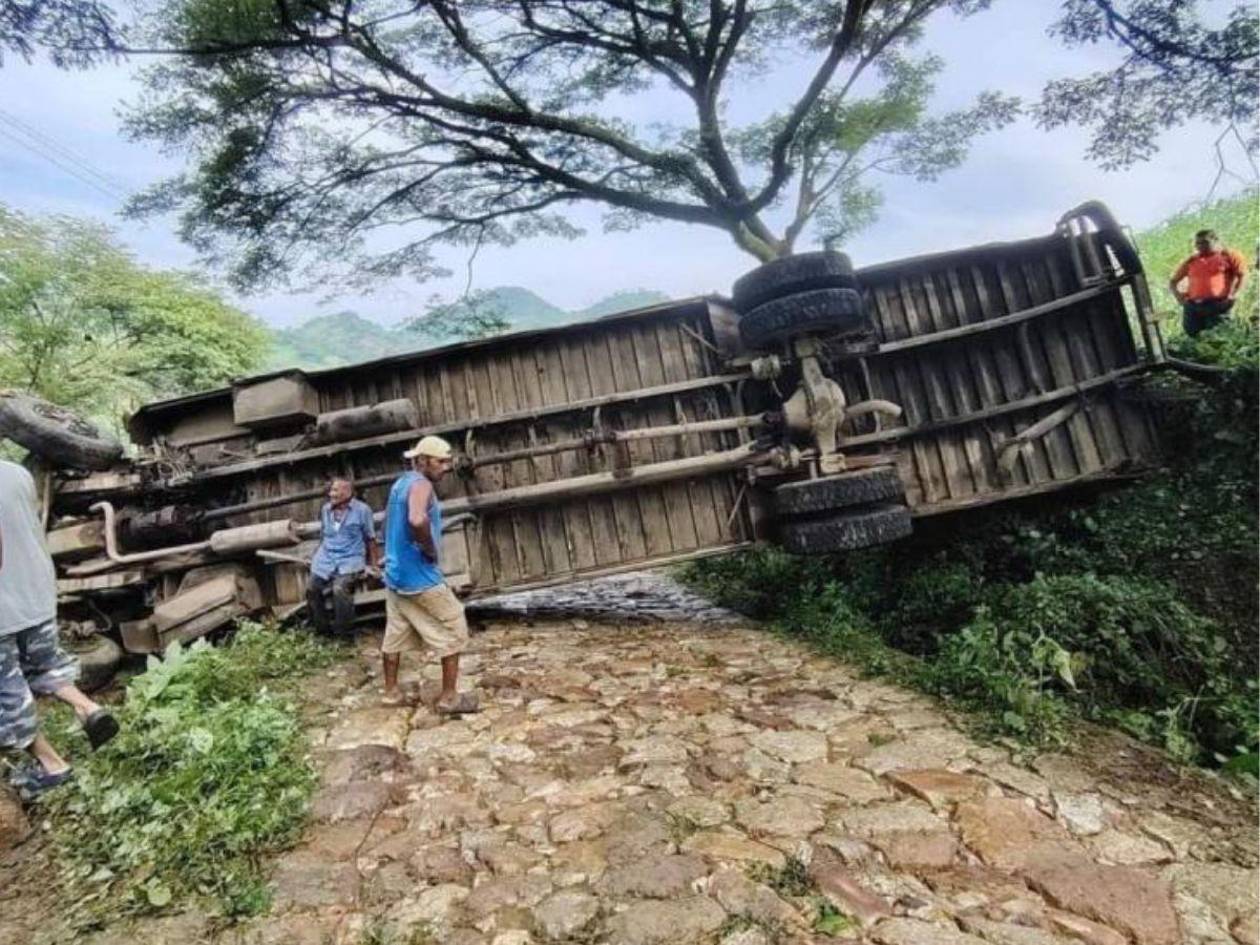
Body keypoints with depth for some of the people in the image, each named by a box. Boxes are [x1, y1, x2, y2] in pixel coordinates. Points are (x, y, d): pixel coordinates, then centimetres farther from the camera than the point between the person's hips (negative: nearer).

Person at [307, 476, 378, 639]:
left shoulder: (362, 509, -4)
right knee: (312, 588, -12)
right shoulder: (325, 509, 11)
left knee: (340, 588, -29)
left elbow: (370, 539, 1)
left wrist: (374, 564, 2)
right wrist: (318, 557, 23)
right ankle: (322, 629, 7)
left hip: (350, 559, -6)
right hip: (326, 558, 6)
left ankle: (342, 632, -12)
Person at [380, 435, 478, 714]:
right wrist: (431, 549, -22)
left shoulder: (401, 483, 13)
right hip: (419, 576, -9)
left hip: (396, 572, 9)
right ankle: (450, 697, 5)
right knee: (453, 631, 1)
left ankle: (391, 693, 26)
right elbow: (417, 519, -38)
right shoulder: (421, 484, -17)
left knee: (395, 634, 16)